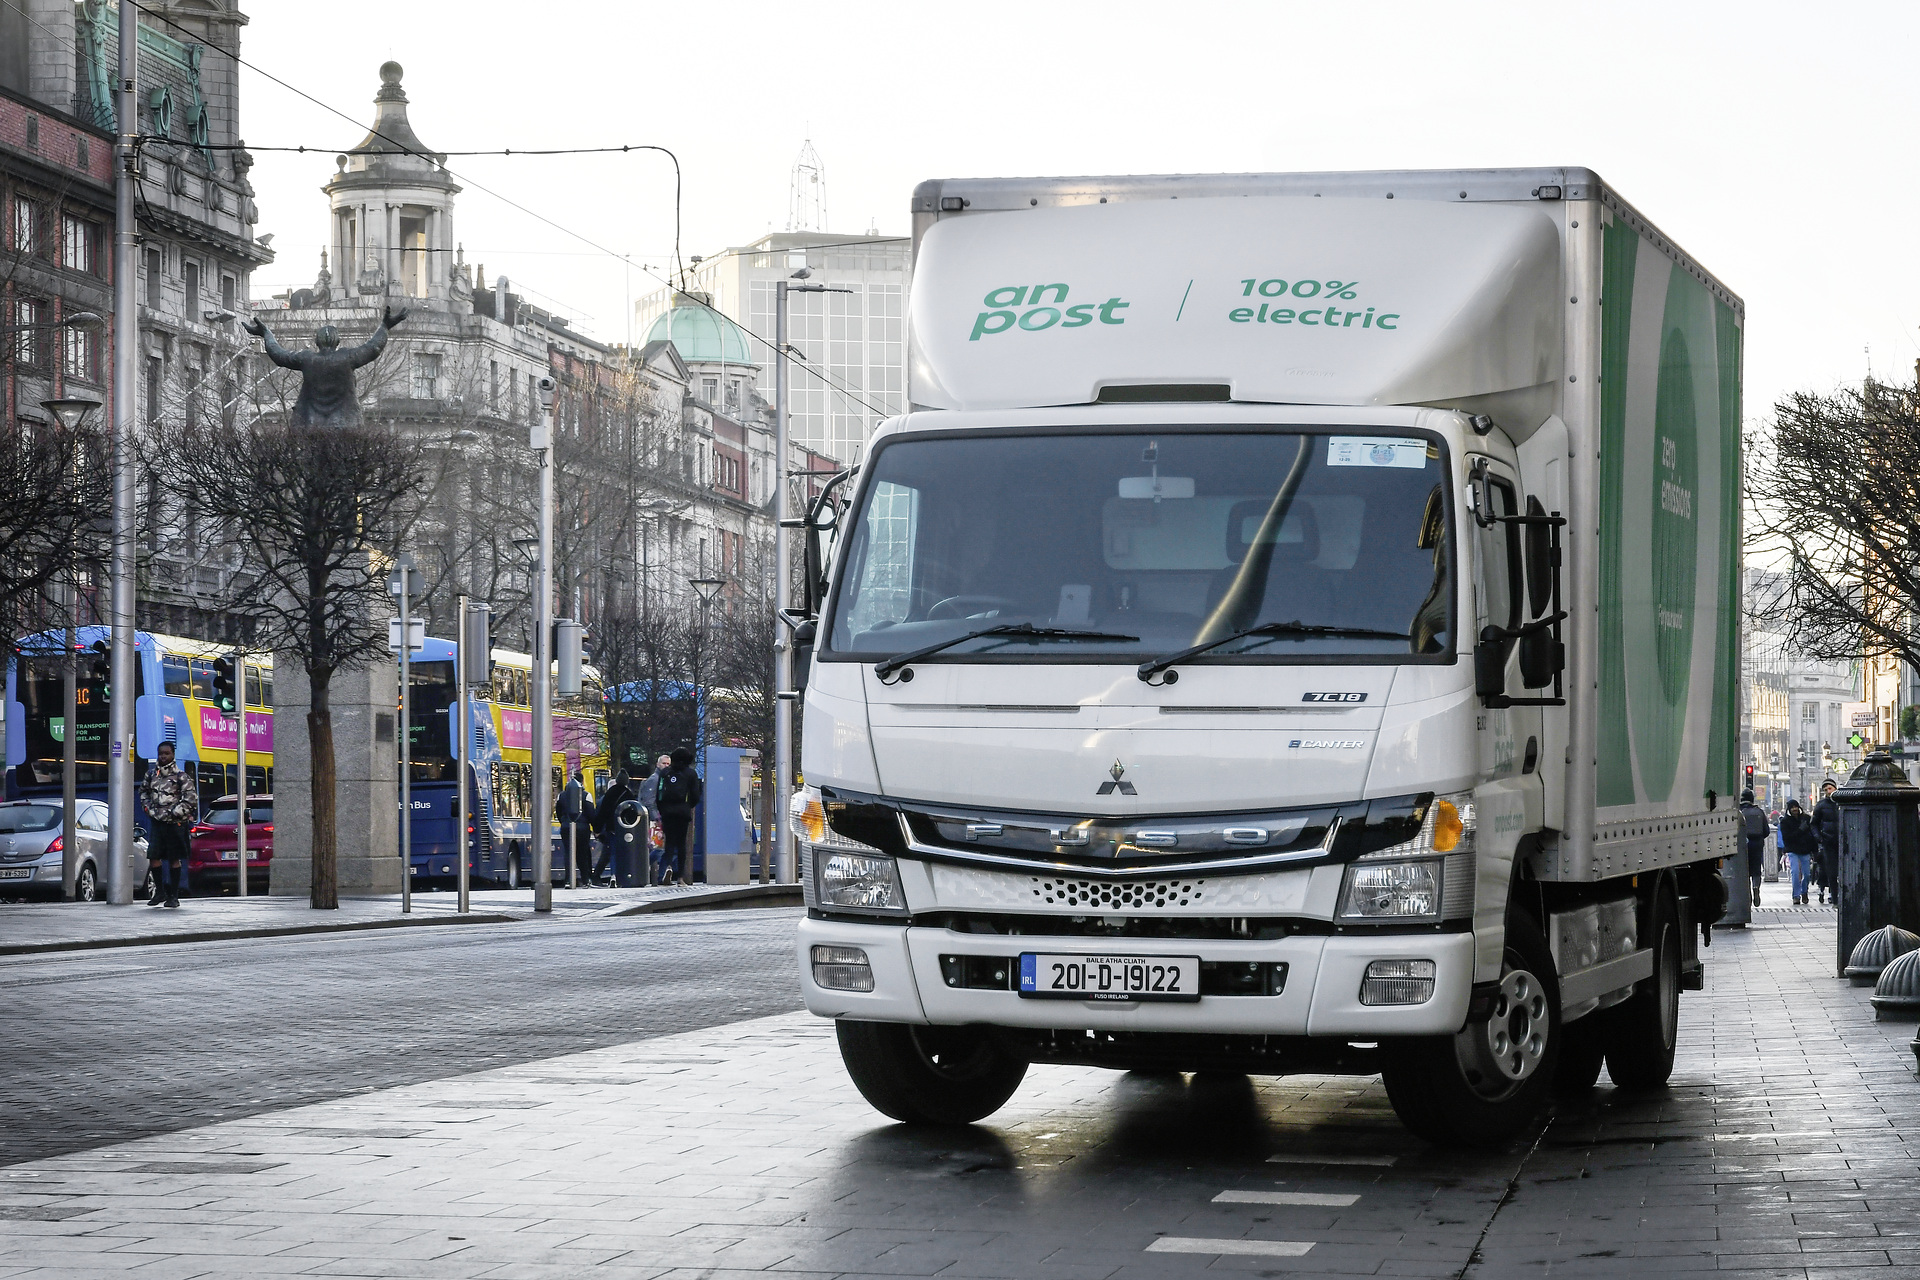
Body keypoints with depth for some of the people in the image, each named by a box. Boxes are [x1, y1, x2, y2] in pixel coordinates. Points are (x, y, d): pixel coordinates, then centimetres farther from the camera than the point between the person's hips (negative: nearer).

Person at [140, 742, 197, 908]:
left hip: (175, 824, -4)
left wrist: (173, 813, -11)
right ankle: (160, 892, 15)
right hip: (157, 822, 4)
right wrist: (149, 808, 10)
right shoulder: (151, 774, 9)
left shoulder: (180, 776, -6)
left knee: (174, 860, 1)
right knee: (153, 857, 0)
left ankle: (174, 896, 7)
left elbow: (192, 798, -7)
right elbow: (143, 791, 25)